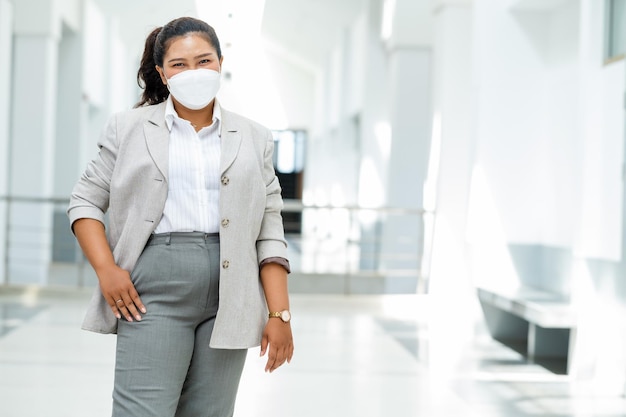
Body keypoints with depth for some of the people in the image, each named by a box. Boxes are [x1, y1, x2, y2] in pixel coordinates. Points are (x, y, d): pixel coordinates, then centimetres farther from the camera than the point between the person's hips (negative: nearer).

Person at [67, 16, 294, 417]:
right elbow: (86, 200, 10)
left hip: (228, 298, 2)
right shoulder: (129, 128, 9)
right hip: (154, 293, -2)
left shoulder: (254, 139, 12)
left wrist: (280, 314, 1)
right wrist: (106, 269, -5)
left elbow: (270, 235, 9)